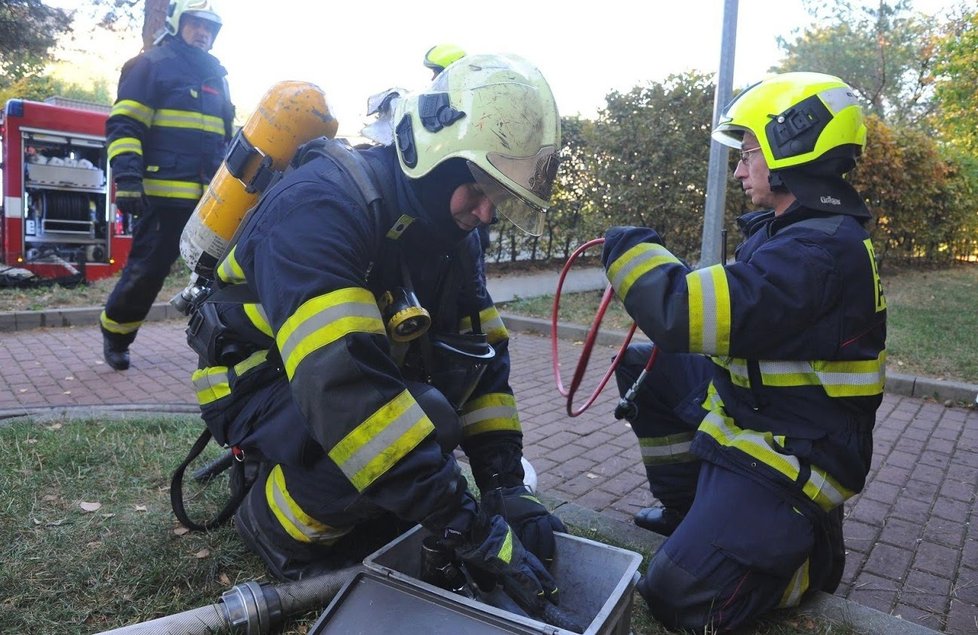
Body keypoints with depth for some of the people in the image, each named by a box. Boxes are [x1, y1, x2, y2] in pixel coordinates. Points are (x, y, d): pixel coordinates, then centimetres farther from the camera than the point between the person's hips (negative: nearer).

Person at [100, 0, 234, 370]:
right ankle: (114, 335, 19)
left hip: (212, 196, 6)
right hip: (164, 193, -6)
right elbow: (123, 126, -6)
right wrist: (127, 177, -17)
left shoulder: (216, 75, 21)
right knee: (147, 269, -3)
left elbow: (227, 135, 28)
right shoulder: (151, 65, 2)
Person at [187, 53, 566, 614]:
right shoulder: (323, 201, -31)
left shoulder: (454, 233, -5)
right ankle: (276, 522, -3)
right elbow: (340, 379, -41)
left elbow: (484, 355, -4)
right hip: (258, 379, -7)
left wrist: (506, 486, -16)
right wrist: (472, 527, -40)